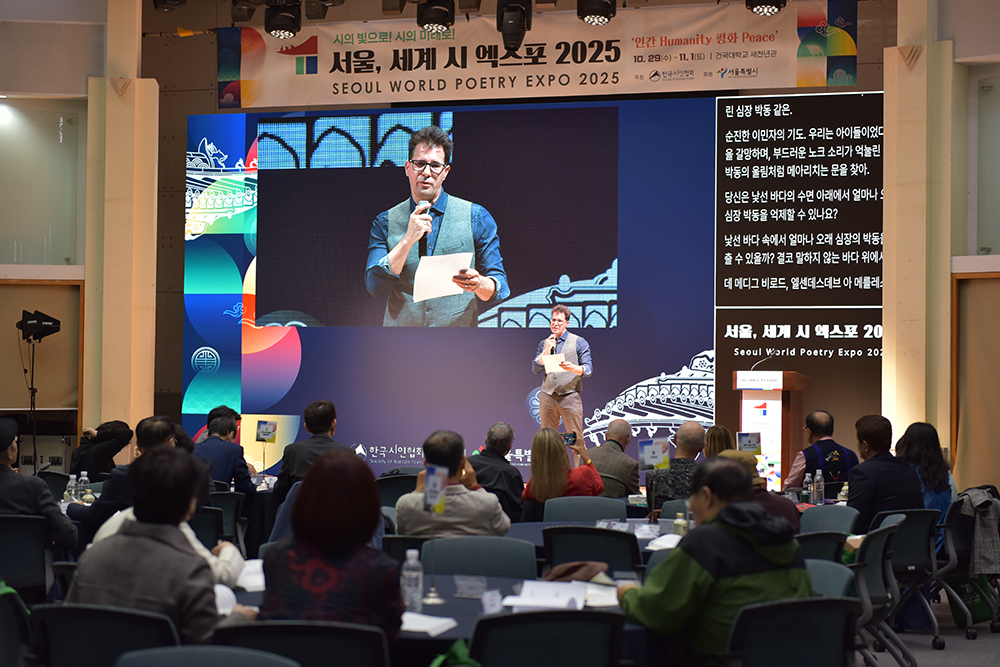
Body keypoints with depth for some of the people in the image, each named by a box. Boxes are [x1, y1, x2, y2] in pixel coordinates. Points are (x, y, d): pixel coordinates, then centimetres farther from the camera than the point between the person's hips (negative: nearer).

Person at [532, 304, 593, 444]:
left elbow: (588, 369, -1)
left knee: (576, 438, -7)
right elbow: (535, 369, 8)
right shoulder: (544, 344, 17)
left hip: (570, 396, -3)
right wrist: (546, 351, -6)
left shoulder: (579, 342, 6)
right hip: (547, 397, 3)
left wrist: (573, 368, -22)